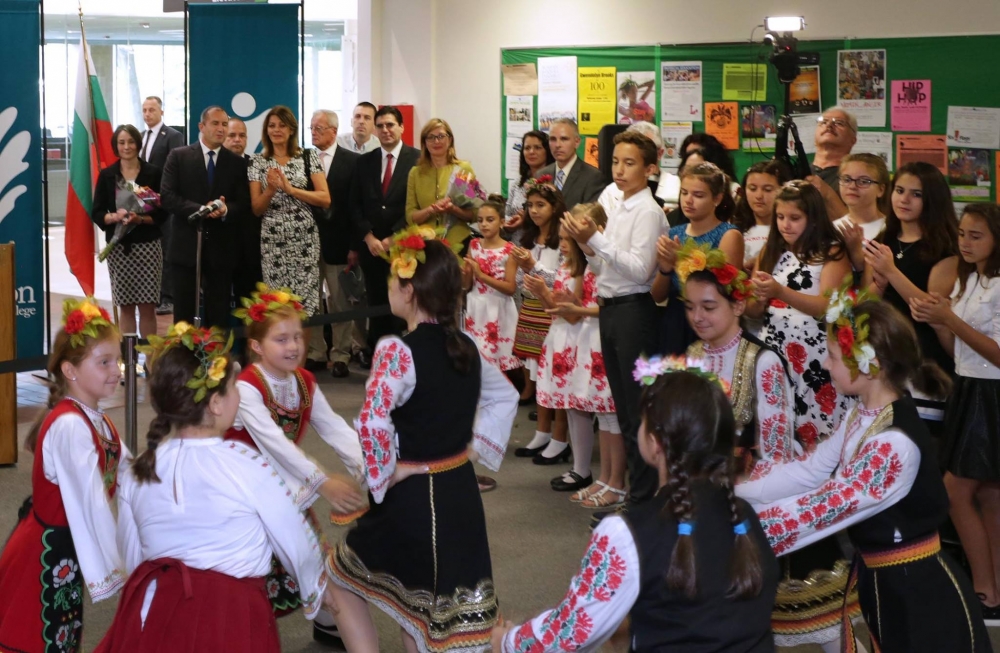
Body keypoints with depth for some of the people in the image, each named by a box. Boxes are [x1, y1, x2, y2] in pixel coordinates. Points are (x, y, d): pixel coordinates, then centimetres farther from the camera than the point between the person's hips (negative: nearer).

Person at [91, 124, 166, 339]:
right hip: (118, 247, 1)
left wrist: (140, 219, -17)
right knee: (126, 307, 5)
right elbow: (96, 213, 4)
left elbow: (162, 212, 0)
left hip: (147, 246, -1)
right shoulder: (106, 175, 5)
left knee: (147, 307, -1)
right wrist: (114, 217, -16)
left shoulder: (152, 173, 0)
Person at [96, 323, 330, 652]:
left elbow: (134, 559, 12)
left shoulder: (136, 471, 2)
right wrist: (315, 591, 18)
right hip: (230, 618, -5)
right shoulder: (247, 467, -12)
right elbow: (297, 547, -2)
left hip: (152, 615, 5)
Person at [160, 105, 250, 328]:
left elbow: (244, 204, 2)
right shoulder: (179, 156, 3)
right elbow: (167, 197, -6)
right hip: (186, 245, -1)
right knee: (183, 314, 3)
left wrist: (226, 210, -20)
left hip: (221, 249, 1)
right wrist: (200, 209, -18)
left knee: (219, 316, 5)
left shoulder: (237, 163, 8)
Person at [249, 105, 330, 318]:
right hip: (272, 241, 1)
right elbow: (256, 209, 3)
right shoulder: (257, 162, 6)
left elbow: (325, 199, -4)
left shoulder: (310, 157, 4)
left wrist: (290, 189, -14)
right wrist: (271, 190, -16)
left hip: (305, 239, -1)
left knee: (306, 298, -4)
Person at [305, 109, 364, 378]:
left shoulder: (352, 161, -1)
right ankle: (315, 353, 15)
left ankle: (340, 356, 11)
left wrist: (354, 245, -9)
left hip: (337, 242, -3)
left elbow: (355, 205, -4)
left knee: (340, 301, 4)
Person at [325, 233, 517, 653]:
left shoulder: (397, 350, -19)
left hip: (411, 497, -7)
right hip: (460, 493, 7)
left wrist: (385, 473, -16)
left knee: (340, 575, 19)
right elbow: (505, 397, 21)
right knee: (426, 607, 19)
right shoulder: (467, 348, 4)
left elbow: (371, 423, -31)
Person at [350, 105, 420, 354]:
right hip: (371, 246, 4)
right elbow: (356, 205, 9)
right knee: (376, 306, 5)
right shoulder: (364, 161, 11)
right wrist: (368, 237, -5)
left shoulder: (418, 159, -2)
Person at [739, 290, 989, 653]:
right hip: (878, 580, 9)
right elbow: (809, 471, 2)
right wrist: (733, 490, -3)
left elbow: (823, 508, -27)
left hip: (916, 591, -9)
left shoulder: (895, 444, -28)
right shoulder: (863, 416, 1)